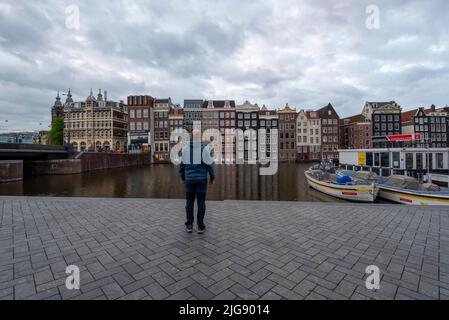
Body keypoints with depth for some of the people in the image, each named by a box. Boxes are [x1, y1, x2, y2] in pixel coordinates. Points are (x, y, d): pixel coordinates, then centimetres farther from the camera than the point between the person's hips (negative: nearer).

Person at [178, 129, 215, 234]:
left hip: (189, 179, 2)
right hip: (202, 179, -2)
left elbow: (182, 164, 5)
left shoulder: (185, 148, -1)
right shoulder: (204, 149, -8)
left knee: (189, 202, 11)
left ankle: (189, 226, 16)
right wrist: (212, 178, 7)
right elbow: (210, 164, -7)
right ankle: (200, 226, 11)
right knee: (201, 202, 5)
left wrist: (182, 177, 18)